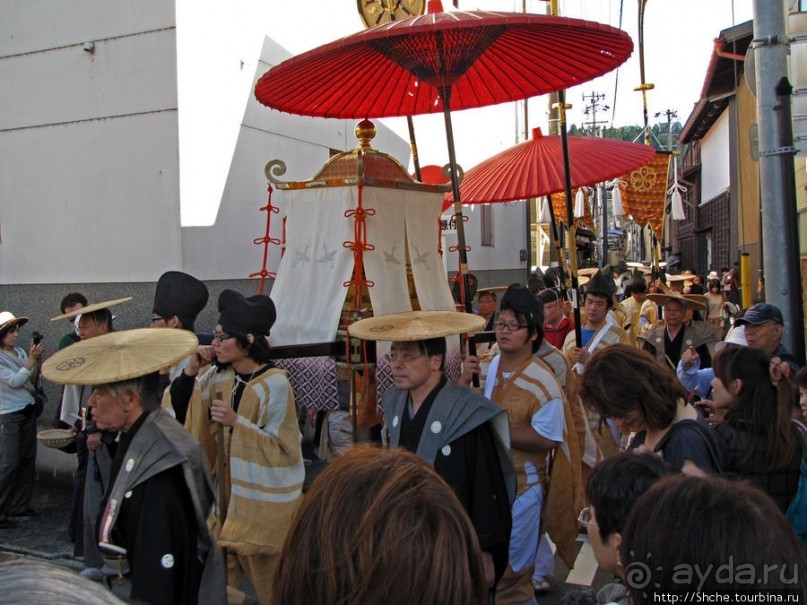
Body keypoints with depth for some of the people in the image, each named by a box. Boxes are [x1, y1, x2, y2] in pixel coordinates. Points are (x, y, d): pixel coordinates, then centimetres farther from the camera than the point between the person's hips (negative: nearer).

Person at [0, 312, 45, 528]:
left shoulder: (20, 352, 7)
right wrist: (32, 359, -17)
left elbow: (32, 381, 9)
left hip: (28, 411, 7)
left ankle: (20, 505, 19)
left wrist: (37, 359, -4)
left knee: (28, 459, 9)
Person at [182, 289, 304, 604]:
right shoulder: (218, 377, 2)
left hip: (267, 501, -6)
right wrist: (191, 371, -6)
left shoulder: (275, 385, -18)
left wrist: (237, 422, -22)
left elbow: (284, 448, -16)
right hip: (232, 489, 6)